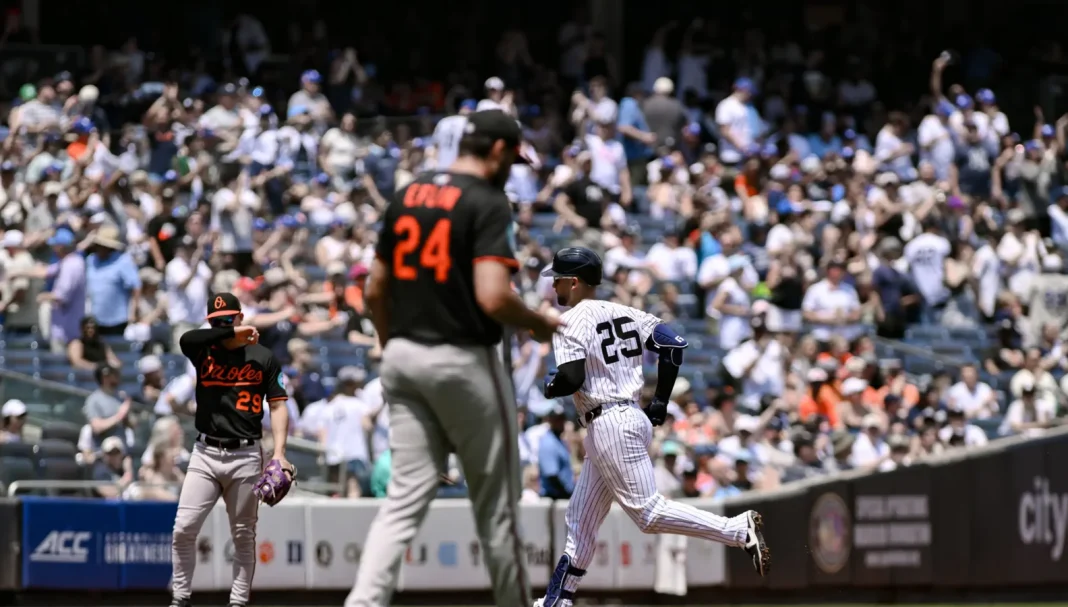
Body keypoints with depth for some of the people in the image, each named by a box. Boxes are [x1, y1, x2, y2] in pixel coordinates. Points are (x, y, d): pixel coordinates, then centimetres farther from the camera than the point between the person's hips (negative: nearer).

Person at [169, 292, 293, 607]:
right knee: (184, 528, -7)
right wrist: (231, 334, -21)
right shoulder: (205, 352, 7)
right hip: (206, 454, 1)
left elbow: (278, 405, 1)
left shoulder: (263, 358, 5)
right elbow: (186, 339, -16)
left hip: (245, 456, -1)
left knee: (243, 534, 4)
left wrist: (279, 453, -10)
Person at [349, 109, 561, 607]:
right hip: (464, 360, -6)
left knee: (406, 498, 2)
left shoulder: (407, 196, 10)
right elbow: (493, 298, -22)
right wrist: (542, 325, -5)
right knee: (495, 504, 7)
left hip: (403, 359, 6)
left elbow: (375, 291, 13)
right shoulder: (488, 204, -12)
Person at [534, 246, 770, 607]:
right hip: (634, 418, 10)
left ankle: (740, 531, -18)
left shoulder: (571, 322, -9)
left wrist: (549, 387, 2)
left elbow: (572, 379, -21)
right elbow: (674, 345, 9)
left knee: (649, 513, -11)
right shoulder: (623, 313, 15)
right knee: (580, 520, 13)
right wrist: (661, 400, 14)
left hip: (609, 425, -10)